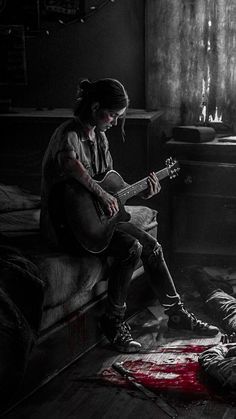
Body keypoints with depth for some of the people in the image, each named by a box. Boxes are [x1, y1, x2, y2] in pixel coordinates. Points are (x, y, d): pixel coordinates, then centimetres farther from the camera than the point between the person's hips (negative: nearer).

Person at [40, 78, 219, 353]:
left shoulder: (99, 137, 9)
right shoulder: (69, 134, -20)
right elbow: (69, 163, -45)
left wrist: (142, 192, 1)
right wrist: (102, 194, -38)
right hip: (67, 226, -9)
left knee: (151, 246, 2)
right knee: (130, 248, -24)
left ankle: (176, 313, 16)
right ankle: (113, 321, -7)